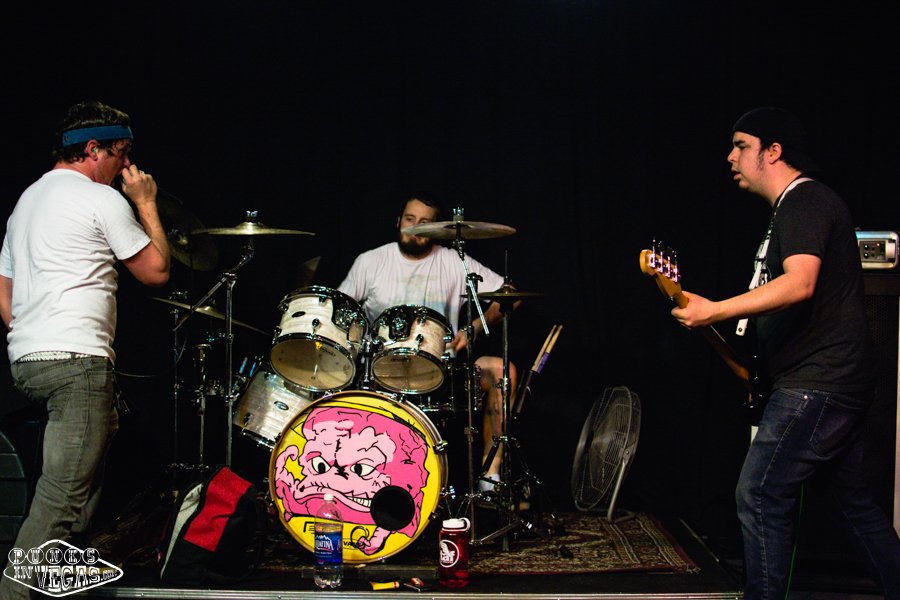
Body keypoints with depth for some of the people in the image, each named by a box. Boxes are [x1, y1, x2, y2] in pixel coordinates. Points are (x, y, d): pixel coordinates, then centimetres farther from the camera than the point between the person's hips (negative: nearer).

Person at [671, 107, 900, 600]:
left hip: (816, 384, -11)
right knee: (853, 500, 18)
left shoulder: (804, 201, -13)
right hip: (839, 383, 11)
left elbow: (800, 284, -30)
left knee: (759, 495, -9)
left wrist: (713, 311, -31)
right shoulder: (797, 207, 20)